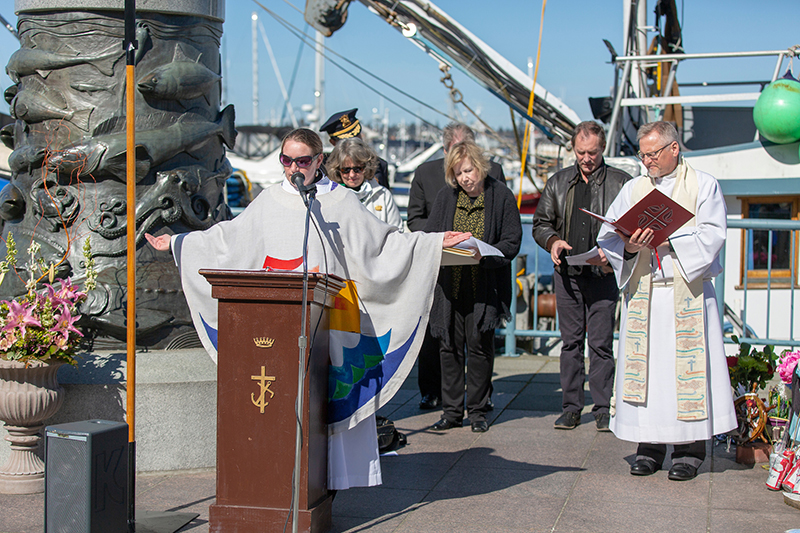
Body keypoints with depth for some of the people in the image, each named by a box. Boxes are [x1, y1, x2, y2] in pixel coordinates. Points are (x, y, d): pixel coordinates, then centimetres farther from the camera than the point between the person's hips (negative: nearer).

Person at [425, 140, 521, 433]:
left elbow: (512, 243, -5)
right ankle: (451, 410, 15)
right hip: (450, 285, 3)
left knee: (479, 346, 1)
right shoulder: (445, 197, 8)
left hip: (485, 286, -3)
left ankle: (477, 410, 14)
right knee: (450, 346, 5)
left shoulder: (501, 196, -2)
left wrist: (484, 255, -21)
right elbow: (429, 235, 10)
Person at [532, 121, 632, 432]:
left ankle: (603, 408, 8)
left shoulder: (621, 183, 2)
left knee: (601, 342, -1)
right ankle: (571, 406, 14)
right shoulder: (558, 183, 13)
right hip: (567, 273, 3)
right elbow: (540, 223, 16)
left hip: (604, 274, -3)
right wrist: (553, 241, -5)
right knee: (571, 341, 7)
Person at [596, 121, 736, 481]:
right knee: (644, 367, 1)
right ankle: (650, 447, 9)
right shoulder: (633, 189, 15)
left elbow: (712, 235, -6)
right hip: (641, 292, 3)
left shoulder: (704, 186, 6)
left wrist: (668, 241, -16)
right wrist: (629, 246, -14)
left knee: (687, 366, -4)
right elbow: (607, 235, 7)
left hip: (687, 293, -3)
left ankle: (689, 450, 3)